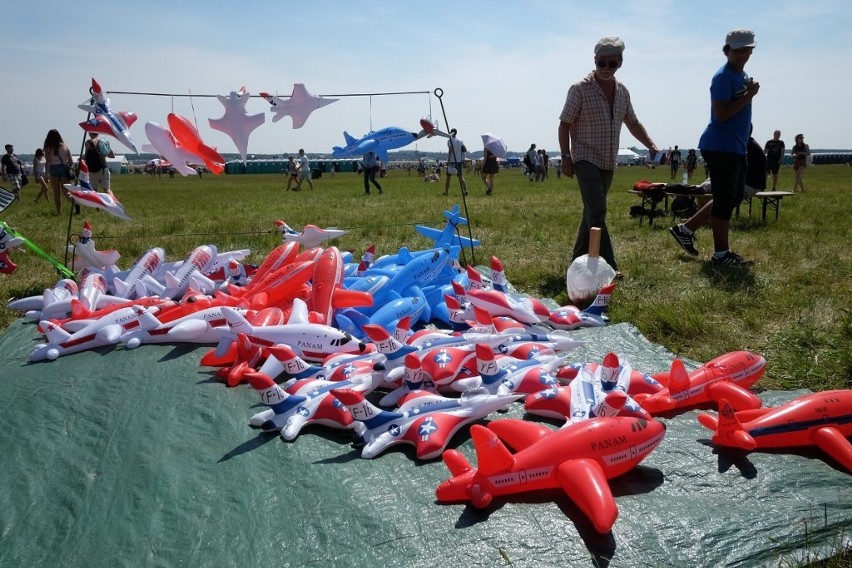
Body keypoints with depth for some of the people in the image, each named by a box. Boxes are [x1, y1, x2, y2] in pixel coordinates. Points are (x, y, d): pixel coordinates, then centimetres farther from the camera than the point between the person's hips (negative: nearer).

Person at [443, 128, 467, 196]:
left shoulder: (450, 140, -7)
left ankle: (446, 192, 9)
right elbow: (465, 150, 10)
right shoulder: (460, 141, 8)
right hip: (459, 161, 4)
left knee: (448, 177, 7)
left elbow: (450, 150, -17)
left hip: (451, 161, -4)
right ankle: (465, 191, -8)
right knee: (461, 177, 4)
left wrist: (448, 161, -19)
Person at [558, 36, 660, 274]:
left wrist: (651, 145, 10)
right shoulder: (580, 89, -7)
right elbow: (565, 124, -6)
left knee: (592, 211, 12)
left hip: (608, 163, 7)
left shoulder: (622, 91, 11)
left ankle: (579, 259, 24)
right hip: (586, 159, -7)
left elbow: (633, 123, 21)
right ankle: (608, 267, -17)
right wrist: (566, 158, -13)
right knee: (597, 212, -16)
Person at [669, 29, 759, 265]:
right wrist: (748, 96, -18)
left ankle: (686, 229, 21)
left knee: (734, 197, 16)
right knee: (725, 200, -6)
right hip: (721, 147, -10)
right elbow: (721, 114, -21)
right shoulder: (723, 77, -13)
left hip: (736, 148, 10)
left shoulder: (743, 75, 16)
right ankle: (721, 254, 2)